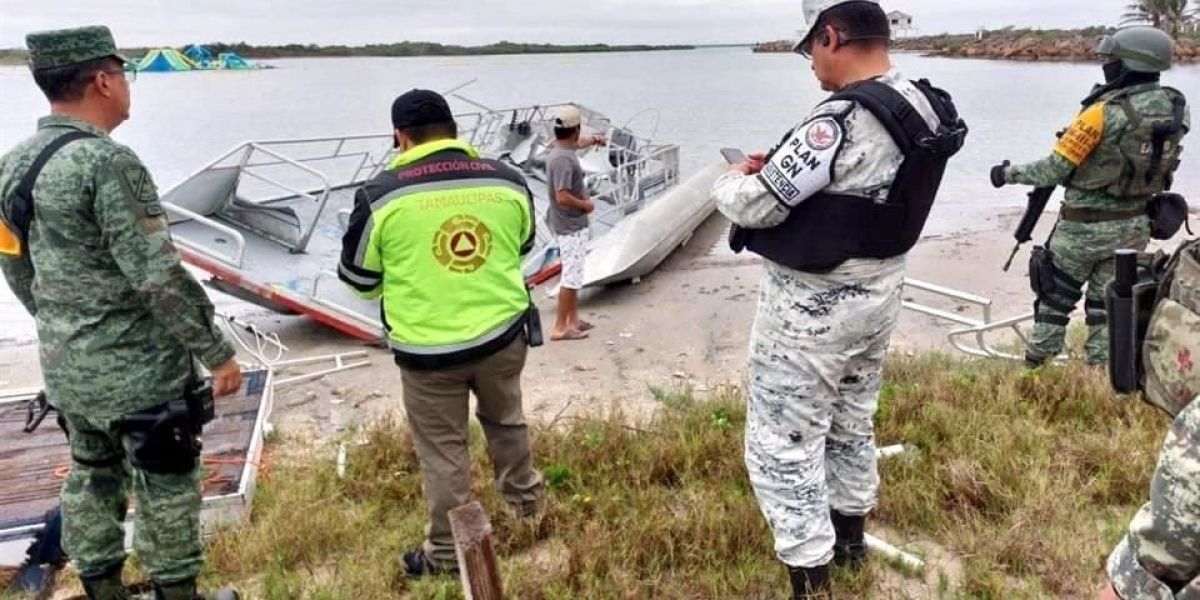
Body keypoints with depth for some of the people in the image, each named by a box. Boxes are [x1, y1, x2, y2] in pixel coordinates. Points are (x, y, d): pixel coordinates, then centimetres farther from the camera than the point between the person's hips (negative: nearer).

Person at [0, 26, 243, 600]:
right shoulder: (108, 162, -22)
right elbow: (159, 277, -23)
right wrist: (216, 352, -16)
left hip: (64, 366, 8)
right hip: (135, 367, -8)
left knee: (92, 475, 20)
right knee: (165, 485, 6)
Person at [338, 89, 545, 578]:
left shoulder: (383, 194, -12)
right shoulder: (507, 181, -2)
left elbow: (358, 277, 0)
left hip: (428, 349, -3)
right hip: (502, 334, 4)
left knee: (443, 451, 12)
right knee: (506, 421, 27)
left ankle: (446, 553, 25)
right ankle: (525, 500, 47)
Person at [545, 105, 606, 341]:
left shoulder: (564, 150, 5)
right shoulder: (563, 159, -25)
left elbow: (576, 144, 32)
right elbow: (563, 197, -31)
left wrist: (593, 140, 43)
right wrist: (586, 204, -16)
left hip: (574, 224, 10)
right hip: (571, 226, -10)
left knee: (574, 275, 18)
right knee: (571, 277, -5)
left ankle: (573, 320, 29)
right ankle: (560, 328, 1)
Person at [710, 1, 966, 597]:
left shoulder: (842, 120, -28)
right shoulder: (925, 107, 1)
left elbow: (754, 207, -23)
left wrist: (732, 180, -1)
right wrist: (777, 166, 6)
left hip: (812, 308, -9)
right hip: (878, 293, 9)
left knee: (783, 444, 4)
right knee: (852, 421, 25)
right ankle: (850, 534, 45)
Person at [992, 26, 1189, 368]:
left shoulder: (1104, 113, -21)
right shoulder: (1176, 109, -2)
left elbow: (1054, 171, -17)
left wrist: (1009, 173, -3)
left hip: (1085, 226, -5)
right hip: (1135, 225, 5)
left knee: (1056, 297, 11)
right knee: (1107, 302, 15)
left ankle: (1036, 364, 21)